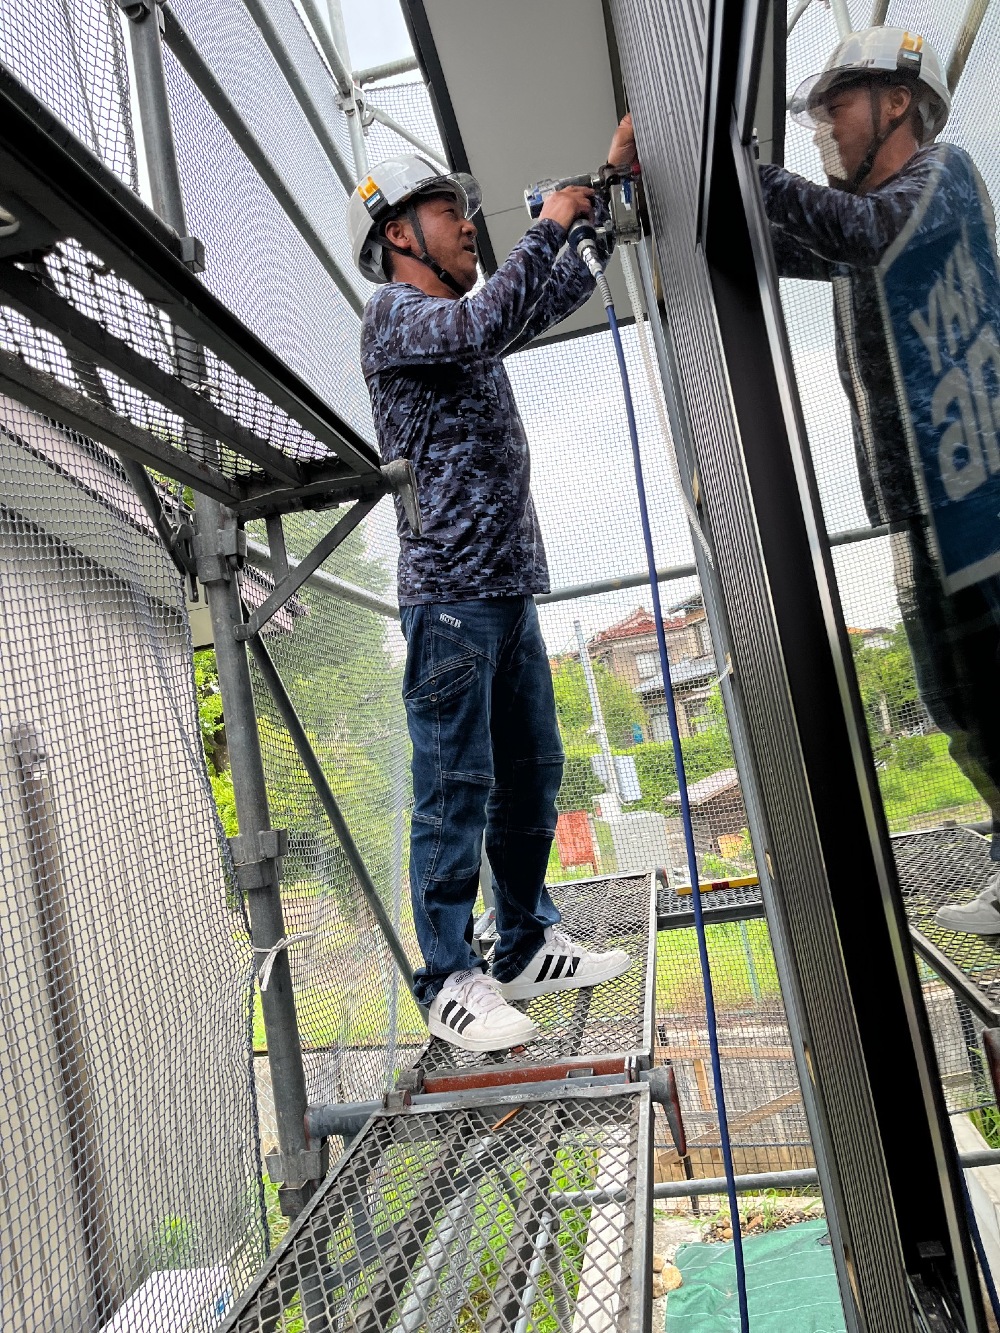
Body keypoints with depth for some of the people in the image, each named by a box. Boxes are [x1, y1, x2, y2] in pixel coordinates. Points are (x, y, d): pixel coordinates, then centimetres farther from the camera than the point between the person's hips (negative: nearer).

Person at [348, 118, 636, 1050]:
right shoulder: (394, 316, -2)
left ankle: (526, 948, 25)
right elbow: (491, 324, -21)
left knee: (531, 777, 12)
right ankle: (449, 982, 7)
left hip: (510, 588, 9)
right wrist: (548, 223, -7)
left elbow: (560, 294, 31)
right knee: (455, 789, -5)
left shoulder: (466, 323, 23)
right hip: (451, 594, -9)